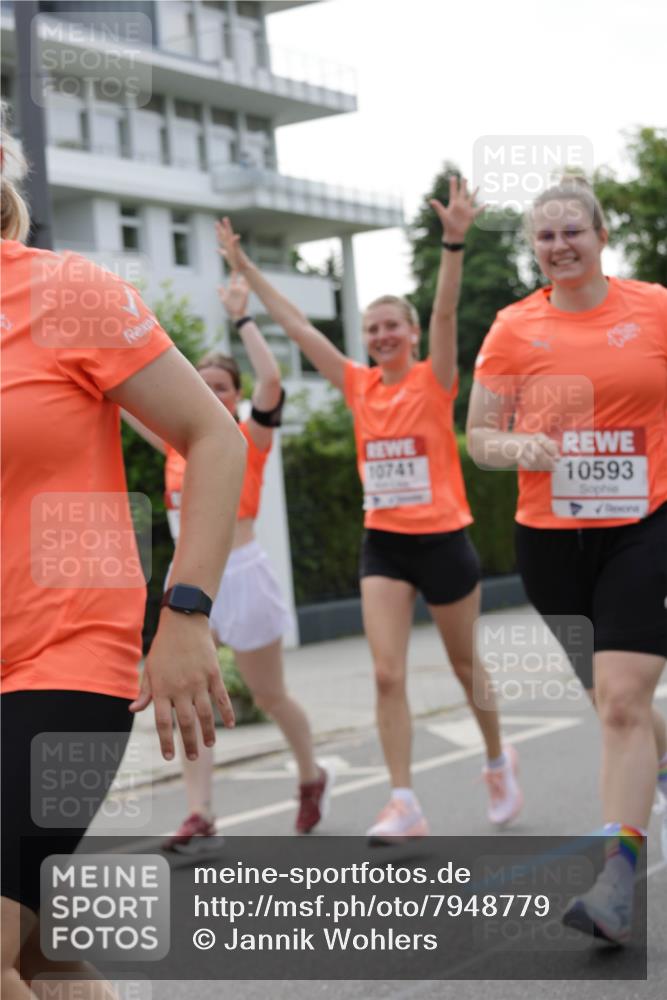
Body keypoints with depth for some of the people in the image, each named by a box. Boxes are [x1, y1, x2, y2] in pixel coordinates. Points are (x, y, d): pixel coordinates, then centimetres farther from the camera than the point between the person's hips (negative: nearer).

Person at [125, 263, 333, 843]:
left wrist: (242, 320, -21)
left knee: (269, 695, 8)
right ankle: (199, 814, -2)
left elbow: (271, 381, -23)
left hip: (240, 574, -5)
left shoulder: (251, 439, -6)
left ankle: (312, 779, 31)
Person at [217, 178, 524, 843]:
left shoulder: (434, 382, -7)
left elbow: (444, 313, -23)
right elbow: (296, 325, 5)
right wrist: (245, 269, 4)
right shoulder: (359, 387, 4)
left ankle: (498, 763, 36)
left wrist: (453, 243, -38)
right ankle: (404, 804, -5)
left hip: (442, 539, -3)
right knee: (387, 674, -7)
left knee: (465, 665, 12)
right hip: (383, 543, 3)